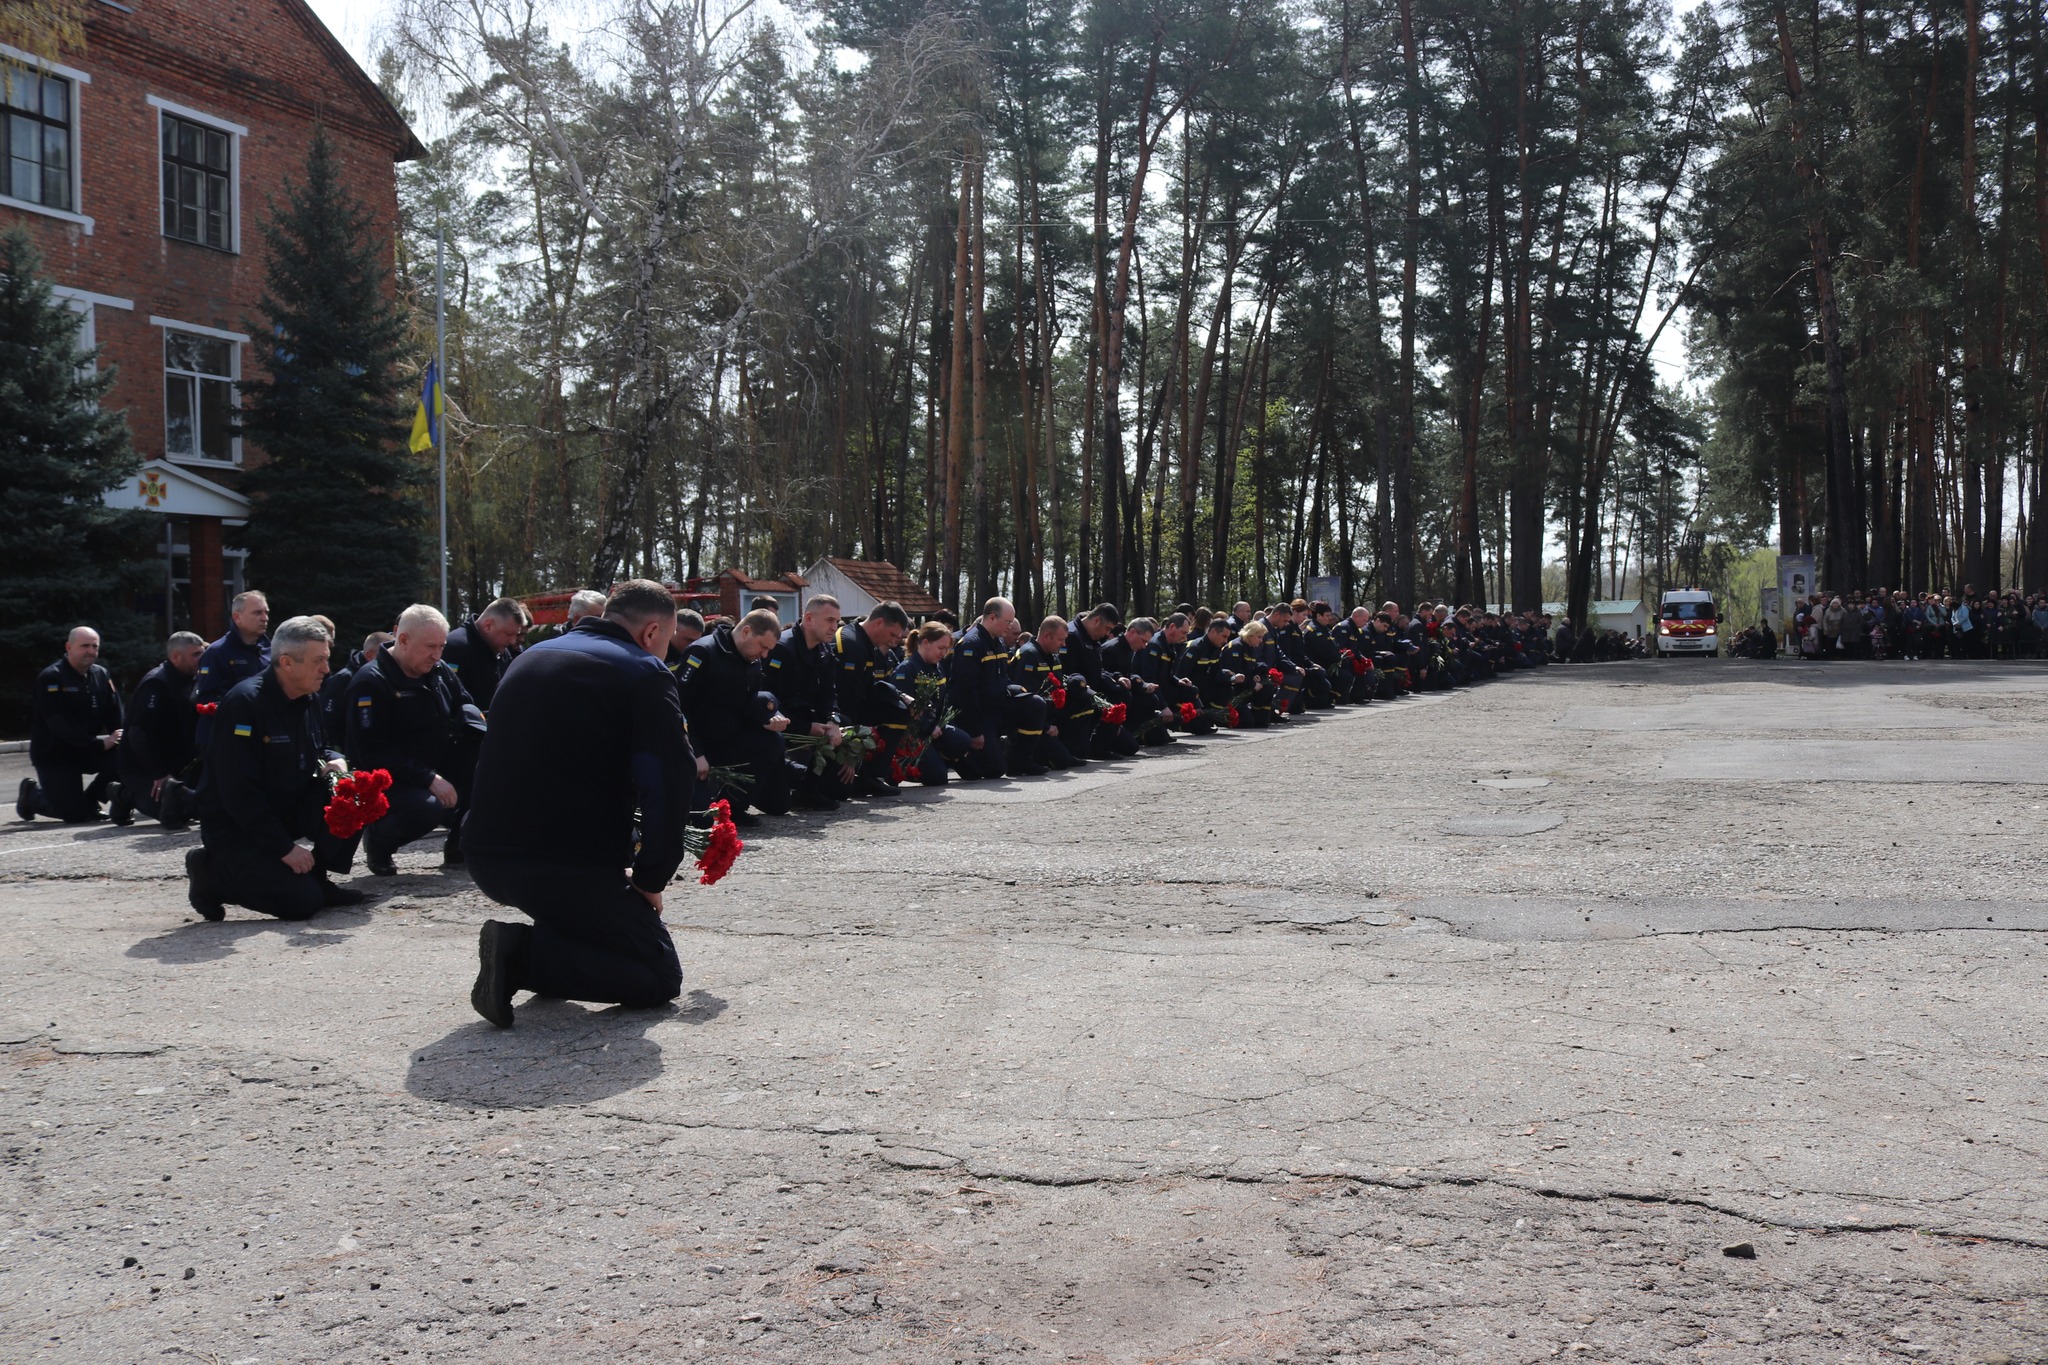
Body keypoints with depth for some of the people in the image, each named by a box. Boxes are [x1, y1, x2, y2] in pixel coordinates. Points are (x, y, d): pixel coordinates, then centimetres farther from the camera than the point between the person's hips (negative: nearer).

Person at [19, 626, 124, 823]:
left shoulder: (101, 675, 4)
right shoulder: (50, 678, -16)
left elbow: (115, 715, -2)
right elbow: (60, 725, -25)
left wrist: (121, 738, -23)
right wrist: (98, 743, -32)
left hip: (88, 751, 6)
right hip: (54, 755, -6)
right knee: (74, 814, -10)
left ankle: (89, 800, 4)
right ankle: (32, 793, 21)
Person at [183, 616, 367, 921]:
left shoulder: (309, 699, 3)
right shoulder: (244, 702, -22)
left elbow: (318, 748, 19)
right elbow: (238, 792, -25)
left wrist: (333, 760, -8)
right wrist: (285, 849, -24)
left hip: (289, 812, 7)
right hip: (235, 828, -7)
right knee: (303, 901, -20)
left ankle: (317, 877, 0)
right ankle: (212, 873, 2)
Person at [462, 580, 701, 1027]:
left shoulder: (529, 659, 18)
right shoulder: (645, 674, -5)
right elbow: (669, 787, -16)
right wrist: (649, 879, -4)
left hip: (485, 858, 8)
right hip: (571, 868, -8)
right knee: (660, 977, 5)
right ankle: (523, 954, -13)